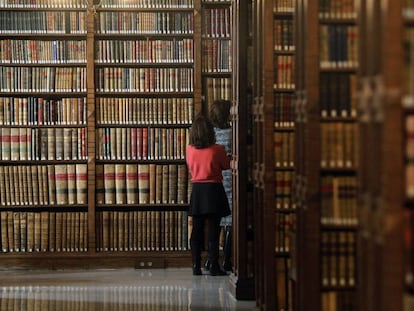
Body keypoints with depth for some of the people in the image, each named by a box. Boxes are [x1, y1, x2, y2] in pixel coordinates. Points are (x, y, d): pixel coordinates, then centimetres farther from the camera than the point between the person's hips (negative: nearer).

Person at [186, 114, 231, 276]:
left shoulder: (190, 149, -3)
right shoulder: (217, 150, -12)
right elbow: (226, 165, 4)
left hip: (196, 190, 3)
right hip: (213, 189, -3)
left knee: (197, 230, 8)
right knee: (213, 230, -2)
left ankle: (196, 266, 8)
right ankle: (214, 266, -3)